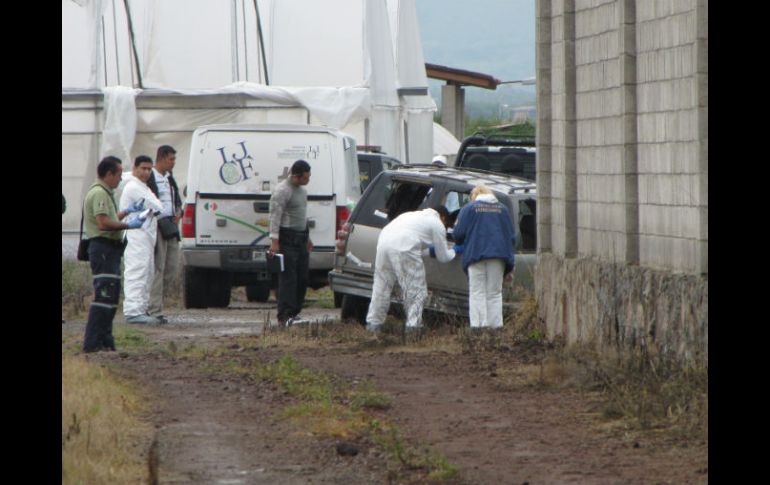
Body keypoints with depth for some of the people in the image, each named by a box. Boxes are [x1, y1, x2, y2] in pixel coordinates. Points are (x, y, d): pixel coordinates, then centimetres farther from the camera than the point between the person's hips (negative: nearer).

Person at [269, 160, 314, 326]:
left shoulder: (302, 190, 16)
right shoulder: (282, 191, -14)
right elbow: (275, 216, -18)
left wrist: (307, 237, 27)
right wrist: (274, 241, -23)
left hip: (301, 237, 9)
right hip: (287, 237, -9)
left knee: (302, 277, 8)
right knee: (288, 277, -12)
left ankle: (294, 312, 14)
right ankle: (285, 316, -14)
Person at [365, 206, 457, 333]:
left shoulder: (414, 215, 36)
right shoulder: (437, 224, 14)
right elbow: (443, 257, 20)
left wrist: (430, 251, 50)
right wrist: (455, 251, 38)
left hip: (384, 242, 7)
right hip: (402, 248, -7)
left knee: (381, 287, 17)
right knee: (416, 289, 4)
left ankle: (373, 323, 21)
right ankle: (413, 325, 0)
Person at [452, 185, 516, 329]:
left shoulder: (468, 209, 3)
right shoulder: (503, 209, 13)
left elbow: (459, 234, -2)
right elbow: (512, 236, 12)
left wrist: (460, 245, 19)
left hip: (476, 254, -3)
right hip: (498, 255, 3)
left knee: (477, 294, -1)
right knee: (495, 294, 8)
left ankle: (478, 325, -11)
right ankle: (495, 325, 1)